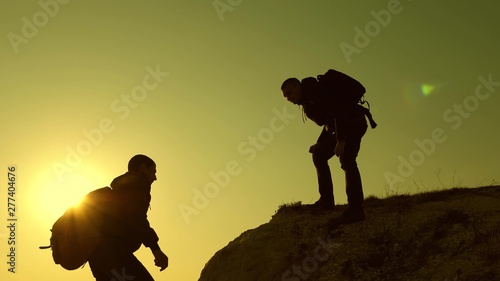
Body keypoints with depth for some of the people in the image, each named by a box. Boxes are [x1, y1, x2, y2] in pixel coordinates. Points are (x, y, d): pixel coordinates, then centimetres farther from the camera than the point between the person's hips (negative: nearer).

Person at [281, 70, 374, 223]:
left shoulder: (315, 91, -13)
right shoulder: (307, 105, 17)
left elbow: (337, 111, -24)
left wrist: (340, 140, -28)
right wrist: (319, 143, 13)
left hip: (353, 122, -10)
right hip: (342, 126, 10)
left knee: (346, 159, -23)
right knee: (319, 154, 8)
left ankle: (355, 209, -28)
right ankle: (327, 200, 4)